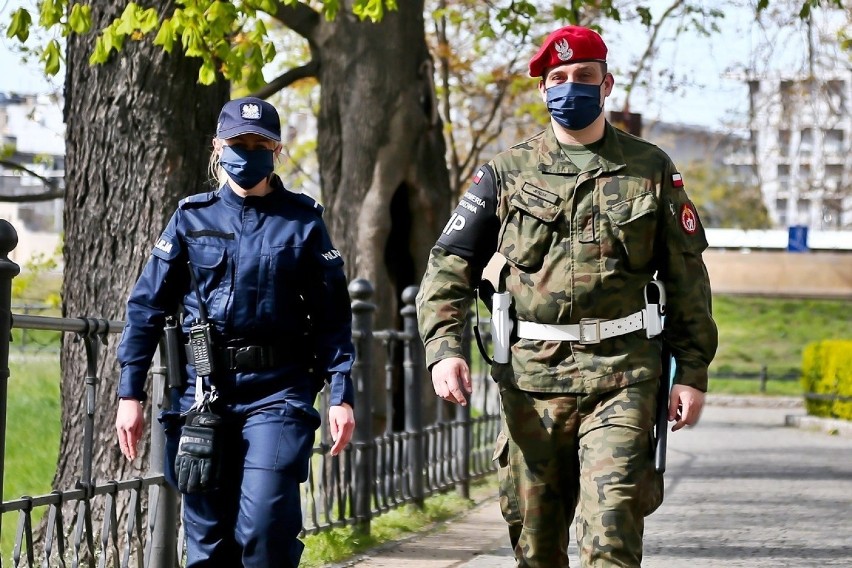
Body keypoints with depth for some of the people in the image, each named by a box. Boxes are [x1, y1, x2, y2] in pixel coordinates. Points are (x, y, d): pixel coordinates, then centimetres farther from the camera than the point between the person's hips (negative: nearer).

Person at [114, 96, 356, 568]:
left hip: (276, 392, -2)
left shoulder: (302, 221, 4)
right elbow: (147, 307, 8)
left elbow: (333, 315, 3)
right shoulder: (192, 218, 7)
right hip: (202, 390, 2)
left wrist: (341, 395, -5)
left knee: (265, 526, -16)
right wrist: (130, 393, 3)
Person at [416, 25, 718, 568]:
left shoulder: (651, 170, 8)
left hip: (621, 377, -2)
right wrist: (444, 348, -9)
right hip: (530, 376, 2)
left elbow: (687, 277, 10)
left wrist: (693, 372, 3)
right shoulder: (507, 173, 8)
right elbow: (449, 264, 6)